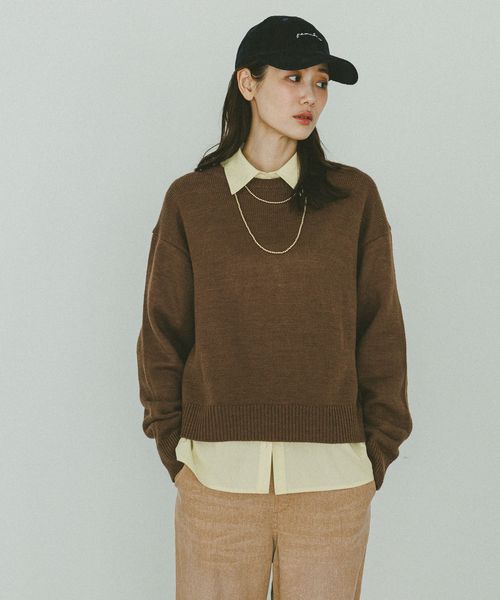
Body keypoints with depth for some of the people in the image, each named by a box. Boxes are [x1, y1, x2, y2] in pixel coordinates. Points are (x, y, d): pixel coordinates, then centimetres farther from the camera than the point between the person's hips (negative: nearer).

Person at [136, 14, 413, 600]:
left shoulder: (355, 196, 4)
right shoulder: (190, 200, 3)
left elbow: (381, 333, 5)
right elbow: (162, 337, 5)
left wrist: (375, 457, 2)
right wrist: (175, 456, 1)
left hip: (333, 482, 1)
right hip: (217, 477, 0)